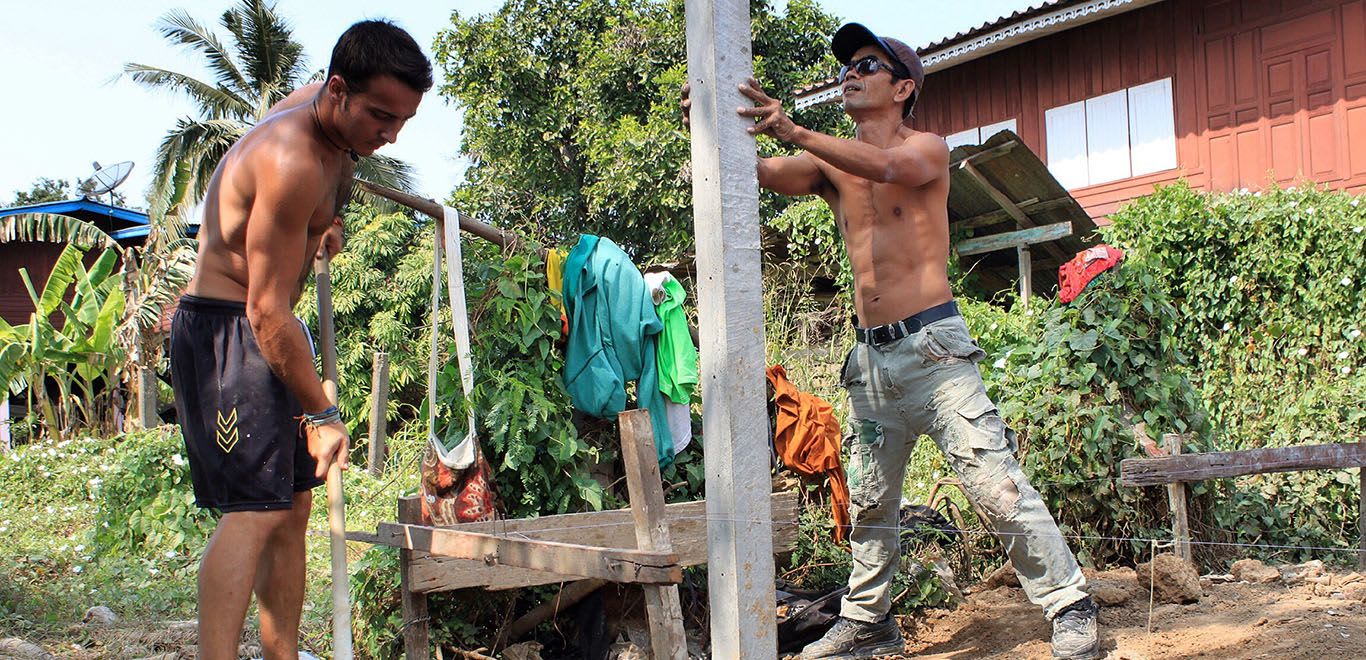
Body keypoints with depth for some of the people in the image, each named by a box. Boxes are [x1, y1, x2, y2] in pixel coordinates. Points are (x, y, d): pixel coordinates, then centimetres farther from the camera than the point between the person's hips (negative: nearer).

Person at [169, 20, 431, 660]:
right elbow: (268, 311, -26)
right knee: (254, 511, -18)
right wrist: (322, 412, -20)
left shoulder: (321, 103, 2)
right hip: (223, 327, -10)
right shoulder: (291, 164, -27)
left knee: (292, 505, 11)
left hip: (263, 331, 10)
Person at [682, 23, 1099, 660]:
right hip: (871, 356, 5)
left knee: (998, 486, -9)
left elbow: (885, 165, -24)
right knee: (868, 501, 14)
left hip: (933, 344, -5)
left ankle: (1069, 608, 2)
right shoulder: (830, 163, 12)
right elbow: (765, 173, -5)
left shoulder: (927, 148, -1)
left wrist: (795, 132, -36)